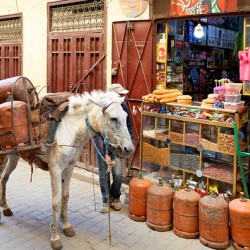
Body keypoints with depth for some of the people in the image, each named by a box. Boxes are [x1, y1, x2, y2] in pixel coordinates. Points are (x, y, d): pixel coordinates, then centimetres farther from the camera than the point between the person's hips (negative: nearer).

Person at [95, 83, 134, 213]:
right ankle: (105, 199, 25)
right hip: (102, 143, -2)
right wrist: (105, 153, -25)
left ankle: (115, 197, 23)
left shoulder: (123, 106, -9)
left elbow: (129, 126, 6)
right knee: (104, 173, 5)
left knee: (118, 173, -3)